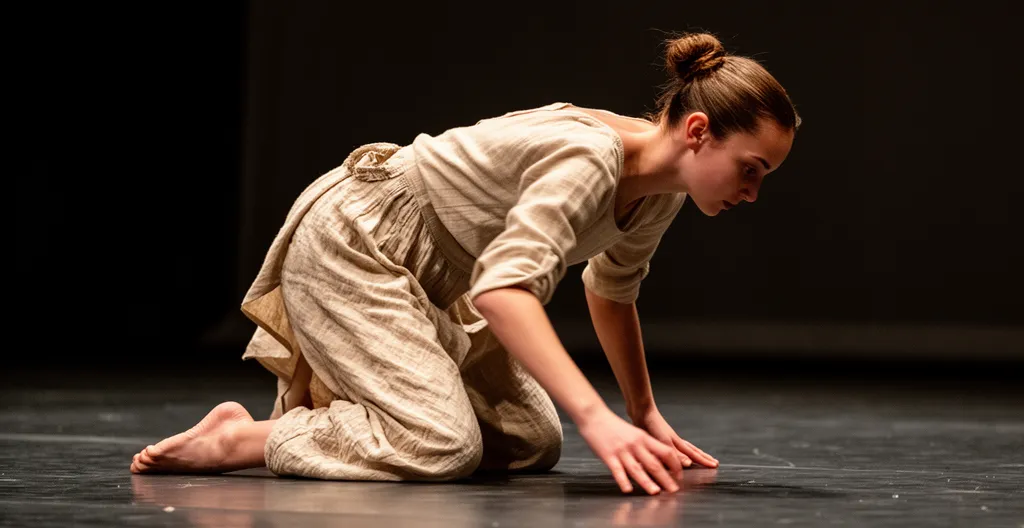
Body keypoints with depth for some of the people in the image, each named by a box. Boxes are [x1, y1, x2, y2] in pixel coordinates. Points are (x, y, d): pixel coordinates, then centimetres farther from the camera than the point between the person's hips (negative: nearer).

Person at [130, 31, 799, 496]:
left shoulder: (661, 190, -2)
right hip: (348, 248, -10)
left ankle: (333, 407, 19)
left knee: (534, 445, 7)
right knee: (444, 449, -26)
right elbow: (503, 286, -43)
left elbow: (612, 291, 19)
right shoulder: (589, 158, -30)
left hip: (433, 278, 10)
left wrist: (647, 416, 20)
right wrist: (598, 419, -50)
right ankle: (236, 438, -12)